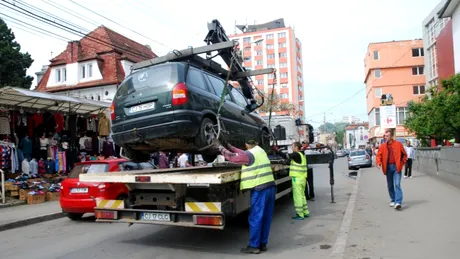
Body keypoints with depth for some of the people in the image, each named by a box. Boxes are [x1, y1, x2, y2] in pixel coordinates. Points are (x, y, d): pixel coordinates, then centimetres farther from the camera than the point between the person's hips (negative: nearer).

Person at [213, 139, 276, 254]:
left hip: (260, 189, -9)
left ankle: (254, 246, 6)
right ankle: (262, 243, 19)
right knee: (266, 218, 12)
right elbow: (241, 153, 20)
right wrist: (228, 145, 21)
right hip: (270, 187, 9)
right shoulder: (260, 151, 16)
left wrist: (219, 147, 4)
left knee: (255, 218, -1)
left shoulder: (249, 154, -10)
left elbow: (231, 157, -7)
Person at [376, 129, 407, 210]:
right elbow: (379, 155, 5)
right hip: (388, 167, 3)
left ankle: (398, 202, -15)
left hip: (396, 167, -3)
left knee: (397, 184, -12)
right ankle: (393, 200, 25)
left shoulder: (398, 144, -2)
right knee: (390, 185, 11)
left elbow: (404, 155, 7)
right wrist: (378, 163, -13)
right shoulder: (382, 146, 3)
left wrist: (402, 163, -2)